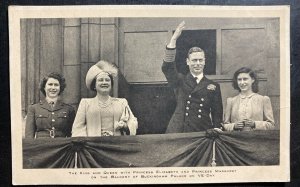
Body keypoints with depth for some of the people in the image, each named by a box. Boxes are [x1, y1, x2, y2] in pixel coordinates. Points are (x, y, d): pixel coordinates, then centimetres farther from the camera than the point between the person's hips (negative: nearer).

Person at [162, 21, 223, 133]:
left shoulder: (213, 86, 10)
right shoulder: (180, 81, 8)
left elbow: (217, 112, 10)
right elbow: (167, 67, -8)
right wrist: (174, 39, -14)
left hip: (203, 133, 1)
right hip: (178, 132, -1)